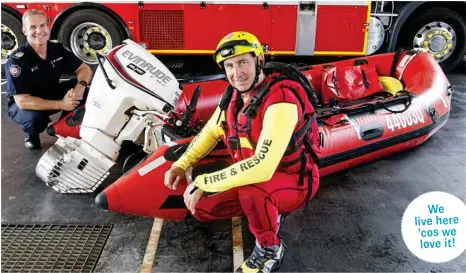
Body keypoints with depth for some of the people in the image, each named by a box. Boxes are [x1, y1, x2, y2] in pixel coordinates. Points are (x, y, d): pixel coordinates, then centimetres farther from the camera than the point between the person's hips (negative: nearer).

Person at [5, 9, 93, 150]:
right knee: (34, 118, -39)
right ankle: (31, 134, 1)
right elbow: (22, 101, -32)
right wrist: (61, 104, -39)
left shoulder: (57, 47, -10)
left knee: (85, 90, -17)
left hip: (51, 94, 5)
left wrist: (80, 86, -32)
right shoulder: (16, 60, -26)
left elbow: (85, 69, -8)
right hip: (24, 104, -5)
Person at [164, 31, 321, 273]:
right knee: (201, 207, -2)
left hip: (294, 181, -7)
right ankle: (268, 212, 17)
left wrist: (203, 183, -31)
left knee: (251, 191, -39)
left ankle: (270, 249, -7)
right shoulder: (234, 94, -5)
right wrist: (182, 164, -1)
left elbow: (262, 167, -40)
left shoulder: (280, 100, -31)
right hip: (255, 176, 7)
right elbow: (211, 131, 11)